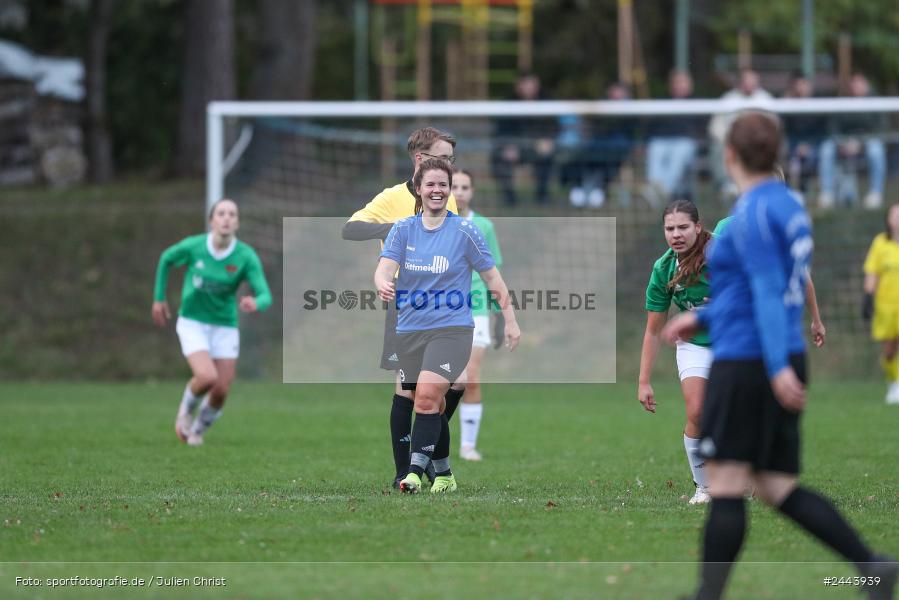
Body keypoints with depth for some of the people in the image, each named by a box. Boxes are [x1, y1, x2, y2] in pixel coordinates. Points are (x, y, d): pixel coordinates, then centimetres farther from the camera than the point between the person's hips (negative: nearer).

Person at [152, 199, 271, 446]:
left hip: (225, 327, 2)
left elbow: (265, 297, -22)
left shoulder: (246, 256, -17)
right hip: (192, 323, -2)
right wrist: (158, 298, 9)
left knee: (220, 392, 0)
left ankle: (198, 429, 32)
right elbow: (166, 259, 6)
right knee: (207, 377, -24)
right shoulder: (193, 246, -16)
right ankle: (186, 410, 11)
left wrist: (255, 303, -47)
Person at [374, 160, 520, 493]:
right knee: (432, 406, 10)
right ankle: (444, 475, 24)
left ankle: (416, 471, -24)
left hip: (451, 328, -4)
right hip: (410, 331, 4)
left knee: (427, 396, -22)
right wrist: (383, 284, -33)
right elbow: (384, 268, -9)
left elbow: (492, 276, 4)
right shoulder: (403, 230, 4)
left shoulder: (464, 231, -3)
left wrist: (510, 320, 3)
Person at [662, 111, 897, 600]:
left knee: (724, 487, -3)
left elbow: (768, 292, -22)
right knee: (778, 488, 10)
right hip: (782, 362, 9)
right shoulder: (789, 206, 14)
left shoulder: (753, 212, -14)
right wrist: (703, 318, 24)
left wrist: (779, 366, -28)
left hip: (746, 363, -9)